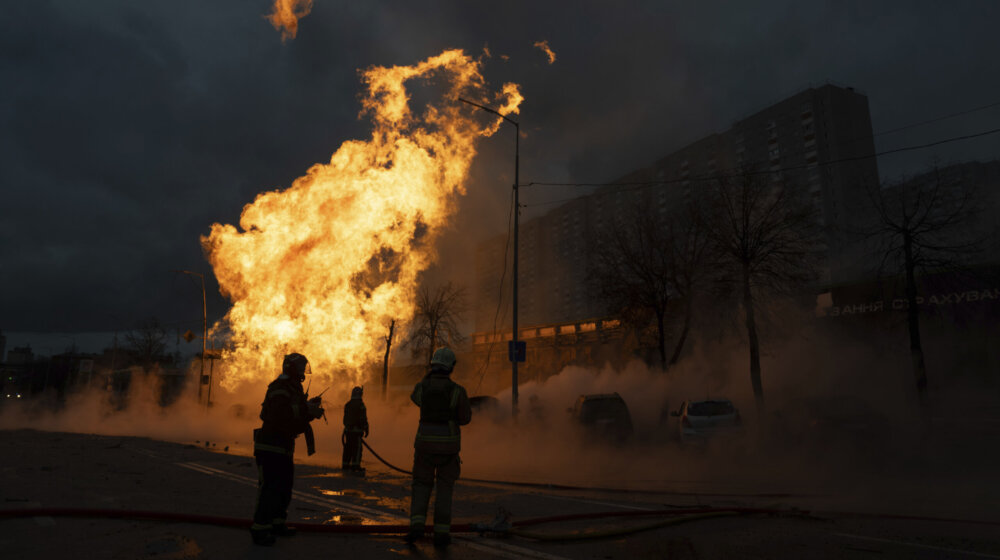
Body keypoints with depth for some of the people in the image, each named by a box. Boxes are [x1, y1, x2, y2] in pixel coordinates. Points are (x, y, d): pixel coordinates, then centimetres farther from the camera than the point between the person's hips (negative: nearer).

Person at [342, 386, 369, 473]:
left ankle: (345, 465, 18)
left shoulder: (347, 404, 11)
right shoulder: (360, 404, -12)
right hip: (356, 430, -7)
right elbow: (363, 419, -13)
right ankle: (355, 466, -7)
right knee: (357, 448, -4)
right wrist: (366, 429, -8)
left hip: (348, 429, 7)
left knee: (348, 448, 14)